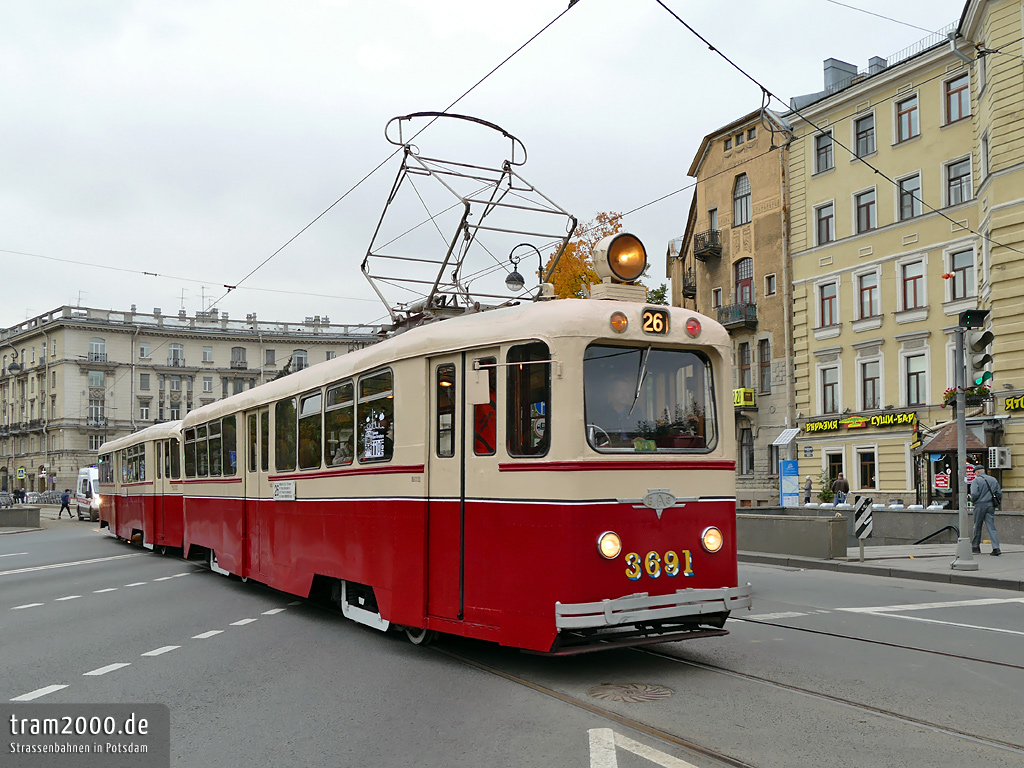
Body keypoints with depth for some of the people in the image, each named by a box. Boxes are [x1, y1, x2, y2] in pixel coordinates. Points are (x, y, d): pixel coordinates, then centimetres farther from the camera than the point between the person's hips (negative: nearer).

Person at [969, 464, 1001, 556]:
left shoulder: (976, 481, -6)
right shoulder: (993, 480, 10)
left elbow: (974, 494, -16)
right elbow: (999, 493, 9)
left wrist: (972, 500, 4)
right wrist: (996, 503, 20)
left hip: (980, 505, -4)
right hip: (991, 506, 4)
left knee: (977, 527, 8)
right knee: (991, 527, 1)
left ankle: (975, 547, 16)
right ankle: (996, 548, -11)